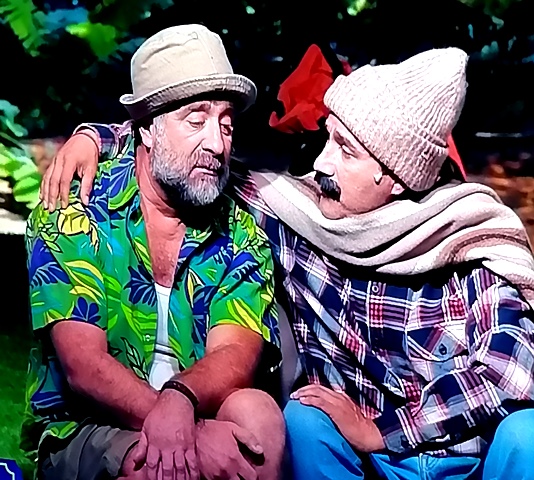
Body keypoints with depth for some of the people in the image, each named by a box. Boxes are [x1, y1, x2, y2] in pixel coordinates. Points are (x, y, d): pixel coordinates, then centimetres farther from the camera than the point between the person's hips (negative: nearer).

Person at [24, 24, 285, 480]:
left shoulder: (242, 236, 3)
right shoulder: (74, 211, -7)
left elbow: (235, 354, -12)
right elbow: (83, 366, -16)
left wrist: (179, 400, -36)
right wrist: (194, 432, -31)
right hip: (81, 432, -3)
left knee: (258, 415, -28)